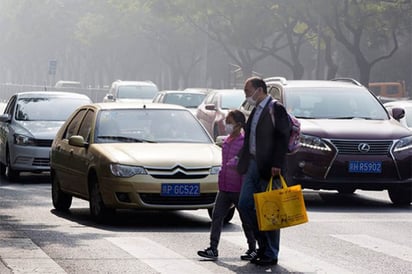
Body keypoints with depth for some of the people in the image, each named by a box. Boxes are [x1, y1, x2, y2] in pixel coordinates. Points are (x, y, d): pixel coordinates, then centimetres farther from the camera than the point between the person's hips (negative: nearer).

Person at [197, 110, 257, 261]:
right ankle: (213, 249, -1)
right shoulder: (226, 142, 12)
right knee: (217, 216, -1)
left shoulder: (245, 142, -10)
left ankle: (252, 249, 17)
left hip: (239, 189, -7)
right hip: (224, 188, 7)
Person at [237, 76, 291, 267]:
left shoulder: (276, 109, -9)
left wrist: (277, 164, -22)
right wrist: (242, 162, 15)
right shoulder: (255, 110, 17)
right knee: (245, 205, 4)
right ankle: (263, 244, 18)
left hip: (268, 167, -8)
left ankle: (271, 254, 6)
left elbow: (282, 138, -15)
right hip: (252, 165, 8)